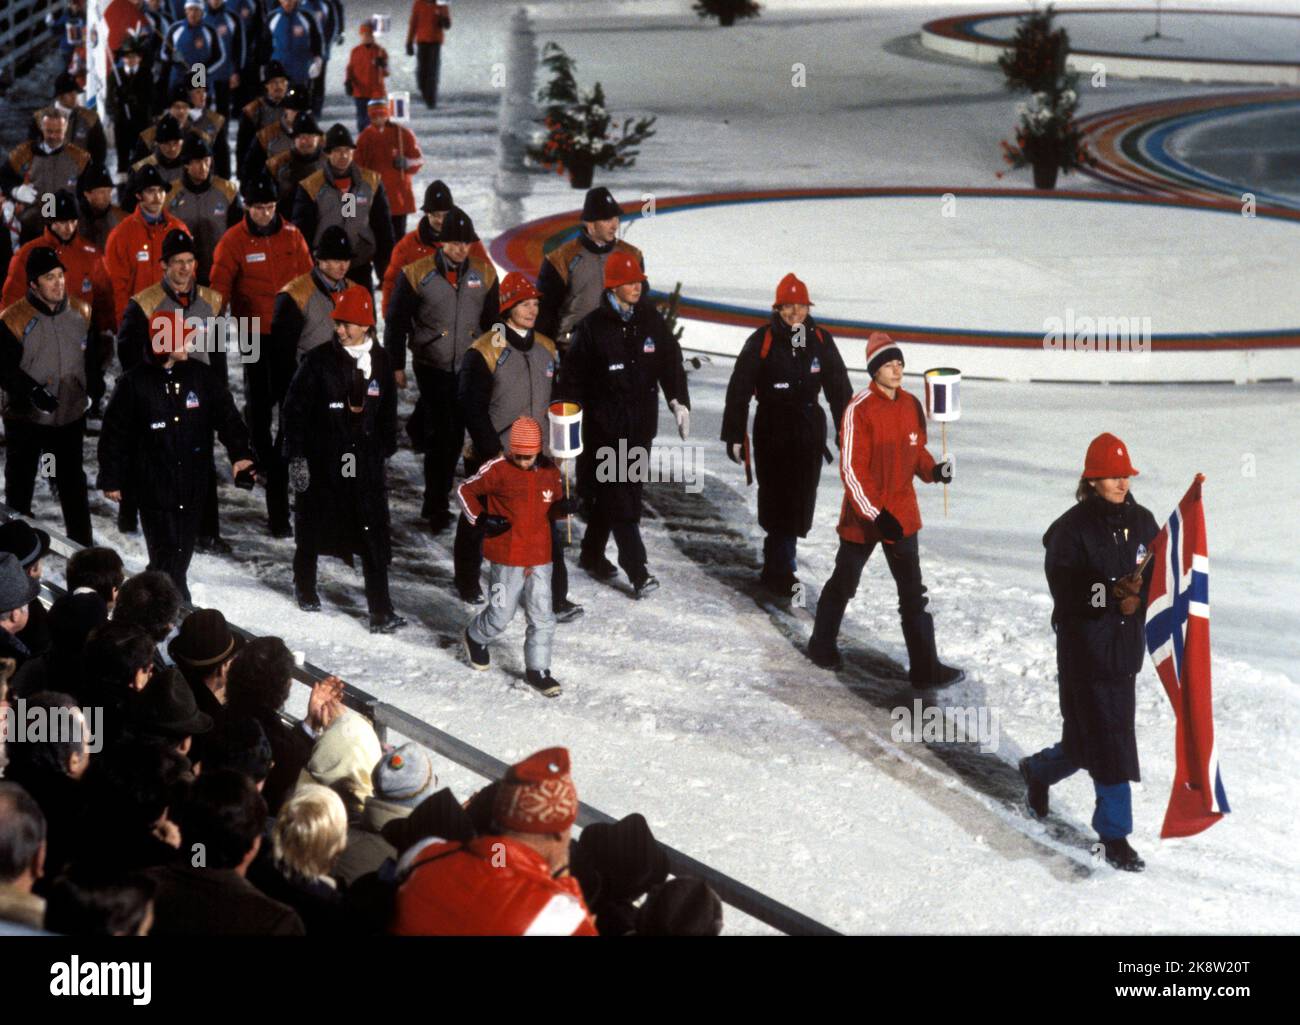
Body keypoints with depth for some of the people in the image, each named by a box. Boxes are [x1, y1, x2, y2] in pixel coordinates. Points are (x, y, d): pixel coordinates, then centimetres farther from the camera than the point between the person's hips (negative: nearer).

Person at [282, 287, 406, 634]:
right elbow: (294, 410, -6)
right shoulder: (318, 361, -8)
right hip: (321, 460, -2)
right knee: (312, 528, 15)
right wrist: (296, 458, -11)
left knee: (375, 538, -6)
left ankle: (381, 611, -5)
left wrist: (386, 450, 16)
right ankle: (305, 586, 40)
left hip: (366, 461, 2)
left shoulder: (380, 361, 3)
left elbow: (387, 411, 15)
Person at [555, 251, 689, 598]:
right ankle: (637, 571, -10)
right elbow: (572, 375, -3)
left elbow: (671, 362, 11)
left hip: (640, 424, 5)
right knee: (618, 497, -8)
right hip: (604, 423, -5)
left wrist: (678, 401, 0)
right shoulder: (593, 326, -7)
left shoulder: (652, 322, 5)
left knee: (617, 491, 14)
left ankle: (593, 554, 32)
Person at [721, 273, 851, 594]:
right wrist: (734, 435, -7)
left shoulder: (821, 341, 4)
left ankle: (778, 558, 22)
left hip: (810, 428, 4)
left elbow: (839, 387, 12)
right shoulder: (762, 341, -7)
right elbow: (738, 389, -4)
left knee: (800, 498, 6)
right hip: (772, 428, -4)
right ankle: (779, 570, 3)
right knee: (777, 497, -5)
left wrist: (846, 432, 12)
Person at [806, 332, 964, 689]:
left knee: (913, 592, 1)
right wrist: (875, 515, -22)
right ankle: (822, 644, 37)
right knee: (844, 582, 15)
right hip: (862, 515, -4)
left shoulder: (911, 405, 1)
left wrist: (933, 470, -9)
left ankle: (924, 666, 3)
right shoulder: (860, 410, -17)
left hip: (901, 512, 4)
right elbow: (851, 469, -18)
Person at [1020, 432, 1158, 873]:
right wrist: (1113, 593, -28)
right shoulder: (1072, 528, -11)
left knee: (1087, 740, 15)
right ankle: (1115, 837, 1)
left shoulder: (1141, 523, 5)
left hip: (1126, 649, 6)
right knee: (1110, 742, -7)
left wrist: (1137, 597, -14)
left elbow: (1157, 579, 7)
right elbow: (1066, 591, -16)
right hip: (1085, 650, -6)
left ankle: (1039, 770, 45)